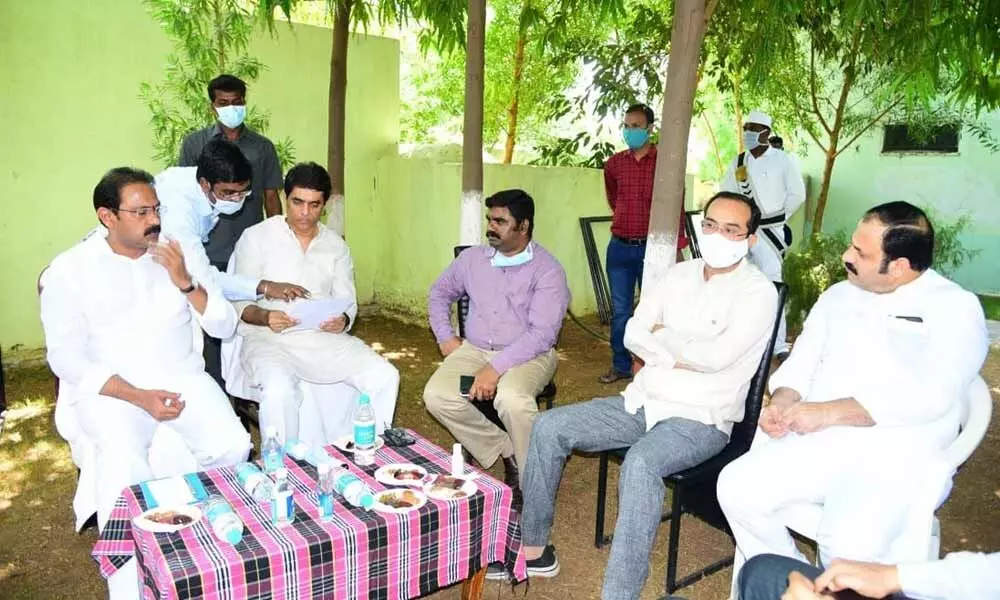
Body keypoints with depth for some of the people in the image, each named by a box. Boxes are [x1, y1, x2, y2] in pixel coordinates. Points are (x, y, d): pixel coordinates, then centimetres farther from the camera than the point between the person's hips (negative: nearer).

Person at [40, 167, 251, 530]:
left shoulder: (179, 254, 8)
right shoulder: (68, 270, 0)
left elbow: (225, 327, 4)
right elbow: (66, 357, -5)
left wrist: (185, 282, -13)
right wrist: (138, 397, -18)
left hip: (182, 376, 3)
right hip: (110, 387, -2)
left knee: (233, 447, -22)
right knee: (126, 466, -32)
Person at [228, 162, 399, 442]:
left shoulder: (337, 247, 14)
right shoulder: (255, 237, 2)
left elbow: (347, 303, 12)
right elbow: (240, 302, -1)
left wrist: (342, 321, -13)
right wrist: (265, 317, -23)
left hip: (323, 337, 4)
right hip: (267, 337, -3)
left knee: (385, 377, -17)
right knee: (279, 387, -36)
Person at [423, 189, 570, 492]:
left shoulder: (547, 270, -8)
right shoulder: (473, 258, 9)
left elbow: (542, 333, -18)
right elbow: (440, 292, 25)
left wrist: (497, 367, -26)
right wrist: (445, 336, 9)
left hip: (527, 355, -5)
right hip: (474, 350, 5)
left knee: (511, 399, -37)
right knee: (437, 395, -23)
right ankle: (507, 453, -7)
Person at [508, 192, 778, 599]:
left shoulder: (758, 292, -9)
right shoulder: (680, 274, 10)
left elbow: (716, 357, -23)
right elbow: (633, 335, 5)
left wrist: (662, 335, -7)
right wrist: (679, 354, -12)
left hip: (700, 420, -6)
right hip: (643, 401, 7)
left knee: (640, 464, -38)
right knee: (549, 428, -7)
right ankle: (532, 546, 5)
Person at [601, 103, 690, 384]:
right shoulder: (614, 163, 6)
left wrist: (678, 248, -7)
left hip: (651, 247, -4)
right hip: (619, 247, 4)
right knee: (620, 310, 10)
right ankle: (621, 365, 21)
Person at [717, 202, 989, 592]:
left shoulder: (956, 308, -4)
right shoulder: (839, 296, 14)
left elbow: (928, 396, -18)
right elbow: (801, 364, 14)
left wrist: (829, 411, -21)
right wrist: (782, 403, -8)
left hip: (897, 459, -5)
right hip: (818, 444, 5)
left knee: (847, 545, -32)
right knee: (737, 487, -18)